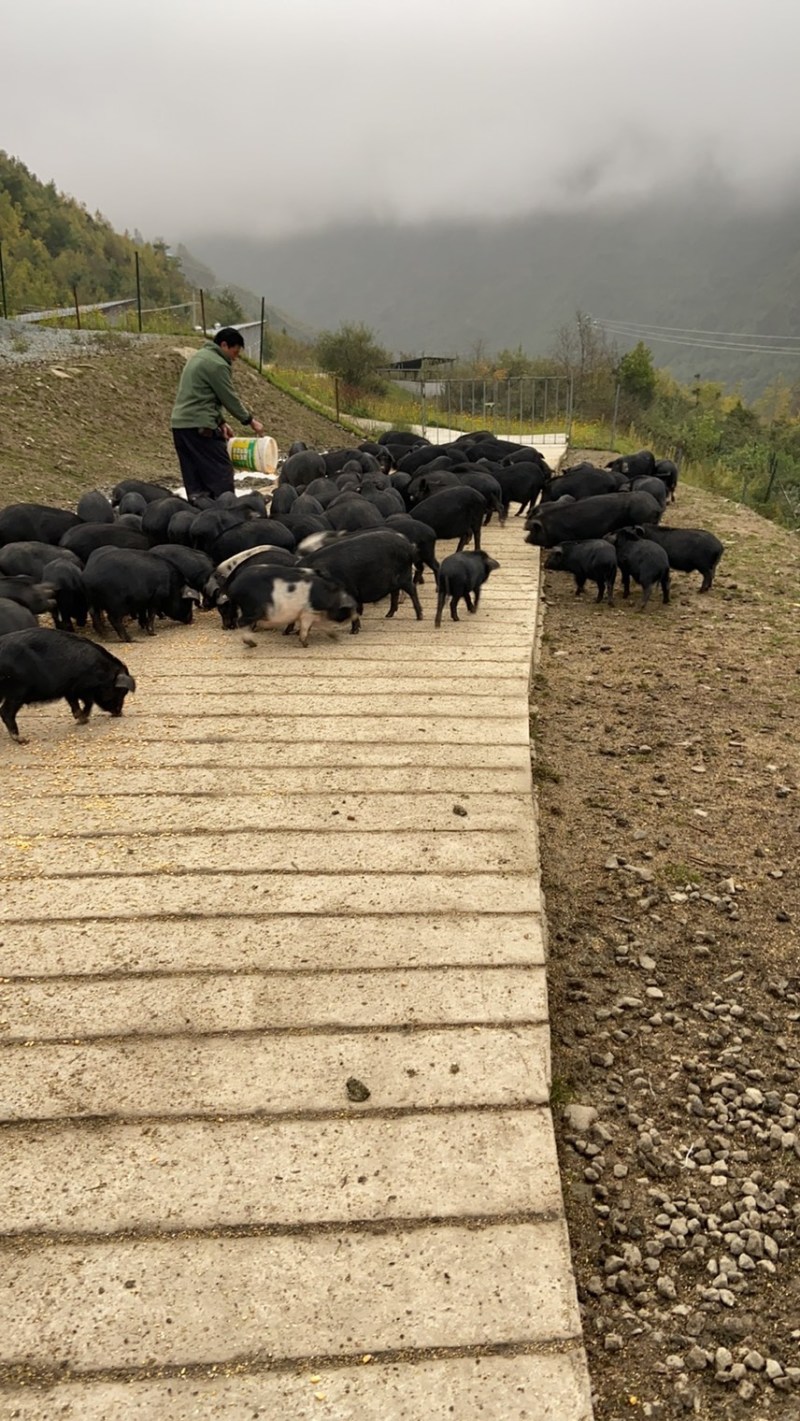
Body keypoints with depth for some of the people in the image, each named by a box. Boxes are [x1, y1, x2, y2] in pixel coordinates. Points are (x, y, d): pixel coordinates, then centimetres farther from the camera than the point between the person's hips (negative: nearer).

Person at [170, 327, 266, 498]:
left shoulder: (198, 356, 20)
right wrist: (250, 420, 4)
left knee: (194, 478, 10)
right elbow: (230, 398, -8)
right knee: (221, 474, -6)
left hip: (179, 424, 10)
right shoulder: (218, 364, -10)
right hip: (200, 427, -9)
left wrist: (221, 422, 16)